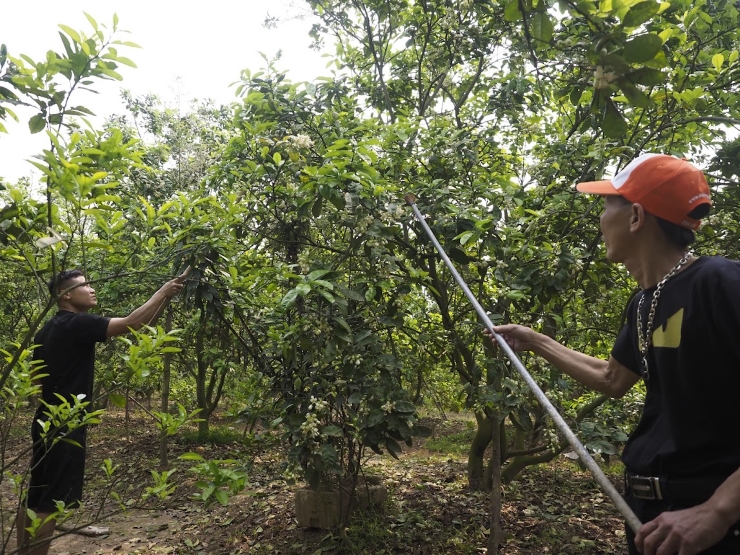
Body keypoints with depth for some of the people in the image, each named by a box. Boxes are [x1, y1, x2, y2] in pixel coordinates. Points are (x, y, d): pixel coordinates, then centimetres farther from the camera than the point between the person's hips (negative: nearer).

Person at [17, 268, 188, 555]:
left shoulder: (50, 329, 13)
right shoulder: (77, 324, -16)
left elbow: (38, 378, 18)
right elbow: (132, 323, -24)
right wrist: (164, 291, -16)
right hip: (65, 425, -10)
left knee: (35, 497, 16)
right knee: (52, 500, -2)